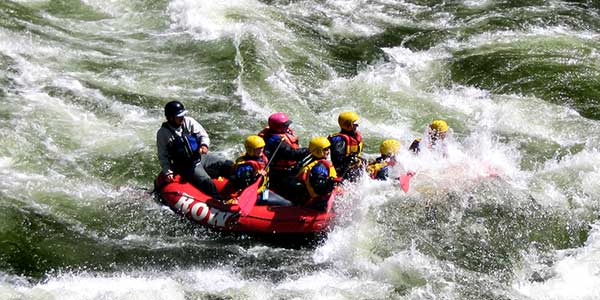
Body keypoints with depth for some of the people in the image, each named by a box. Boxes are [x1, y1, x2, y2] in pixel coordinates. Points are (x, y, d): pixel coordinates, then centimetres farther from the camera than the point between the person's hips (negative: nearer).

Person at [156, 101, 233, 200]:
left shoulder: (189, 121, 1)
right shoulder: (163, 133, -7)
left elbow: (203, 135, 3)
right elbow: (163, 156, -1)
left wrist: (204, 145, -20)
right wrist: (167, 173, -11)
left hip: (202, 157, 5)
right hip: (186, 166, -5)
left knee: (230, 165, -10)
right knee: (207, 183, -28)